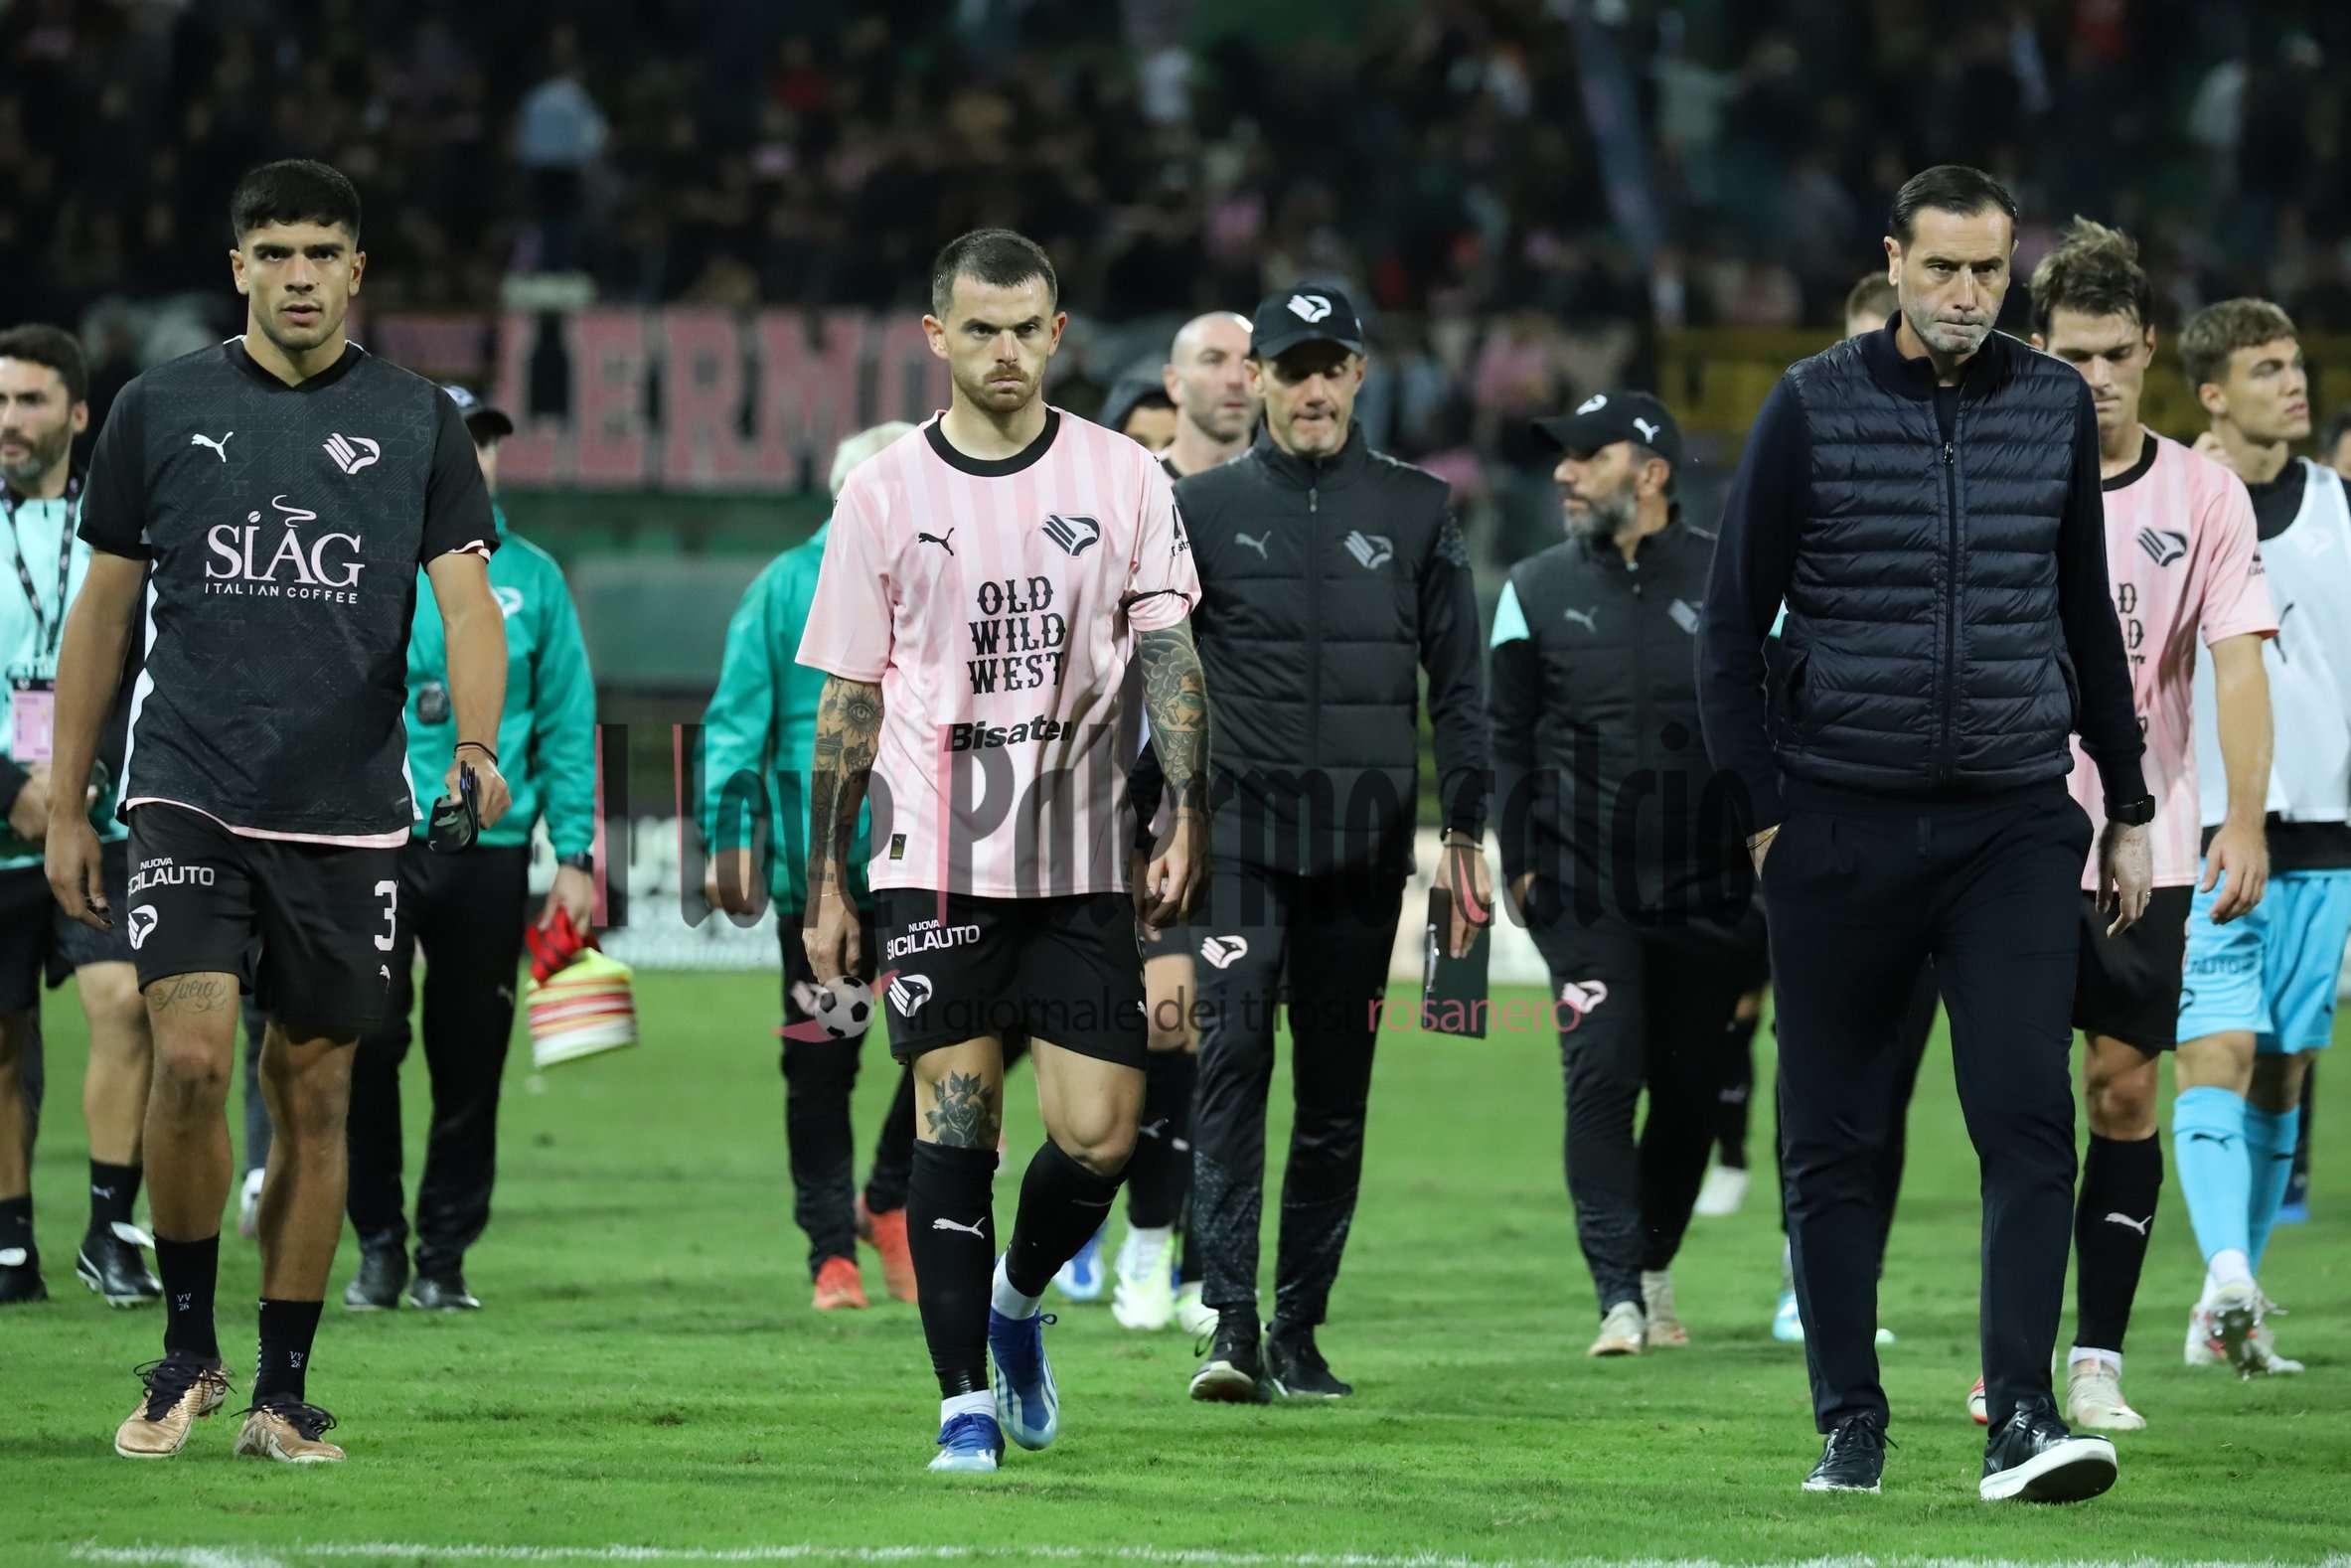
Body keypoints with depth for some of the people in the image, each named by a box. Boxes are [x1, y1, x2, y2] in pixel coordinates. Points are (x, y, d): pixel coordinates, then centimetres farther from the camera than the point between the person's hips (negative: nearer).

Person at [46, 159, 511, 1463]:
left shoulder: (417, 422, 5)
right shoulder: (161, 410, 5)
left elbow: (466, 600, -2)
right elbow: (103, 612, 10)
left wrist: (475, 744, -21)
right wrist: (65, 807, 9)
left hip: (348, 815, 1)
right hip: (189, 799, -1)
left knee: (314, 1097, 4)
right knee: (190, 1056, -17)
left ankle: (283, 1391, 14)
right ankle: (186, 1346, 1)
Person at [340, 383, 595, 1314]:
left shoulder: (531, 579, 10)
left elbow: (567, 723, 9)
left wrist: (575, 854, 3)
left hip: (489, 849, 2)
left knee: (470, 1061, 4)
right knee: (365, 1041, -7)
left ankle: (444, 1255, 14)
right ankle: (378, 1244, 6)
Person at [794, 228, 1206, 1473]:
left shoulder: (1123, 479, 4)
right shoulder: (883, 496, 3)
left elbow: (1169, 657, 3)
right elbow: (847, 702, 7)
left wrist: (1186, 820, -9)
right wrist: (825, 887, 5)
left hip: (1081, 863, 1)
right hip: (935, 864, -1)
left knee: (1099, 1135, -4)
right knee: (953, 1124, -6)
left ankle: (1017, 1300, 26)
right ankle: (967, 1400, -1)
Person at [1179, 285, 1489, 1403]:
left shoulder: (1415, 511, 10)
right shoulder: (1204, 507, 7)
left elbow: (1457, 683, 12)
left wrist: (1464, 832, 6)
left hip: (1363, 845, 2)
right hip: (1238, 833, -2)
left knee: (1337, 1092, 4)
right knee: (1230, 1061, -14)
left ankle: (1300, 1330, 10)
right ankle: (1231, 1324, -17)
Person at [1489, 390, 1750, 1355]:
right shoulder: (1536, 591, 6)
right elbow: (1506, 735, 10)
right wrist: (1515, 859, 2)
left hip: (1704, 883, 0)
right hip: (1583, 886, 0)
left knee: (1689, 1087, 7)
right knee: (1601, 1076, -12)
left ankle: (1654, 1266, 26)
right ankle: (1617, 1295, -13)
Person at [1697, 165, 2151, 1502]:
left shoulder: (2056, 406, 8)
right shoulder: (1814, 408, -1)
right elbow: (1734, 620, 2)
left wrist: (2128, 805, 18)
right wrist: (1760, 812, -4)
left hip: (2015, 825, 1)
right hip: (1843, 827, -1)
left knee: (2028, 1115, -12)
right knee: (1836, 1141, 4)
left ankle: (2022, 1417, -15)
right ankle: (1851, 1423, 14)